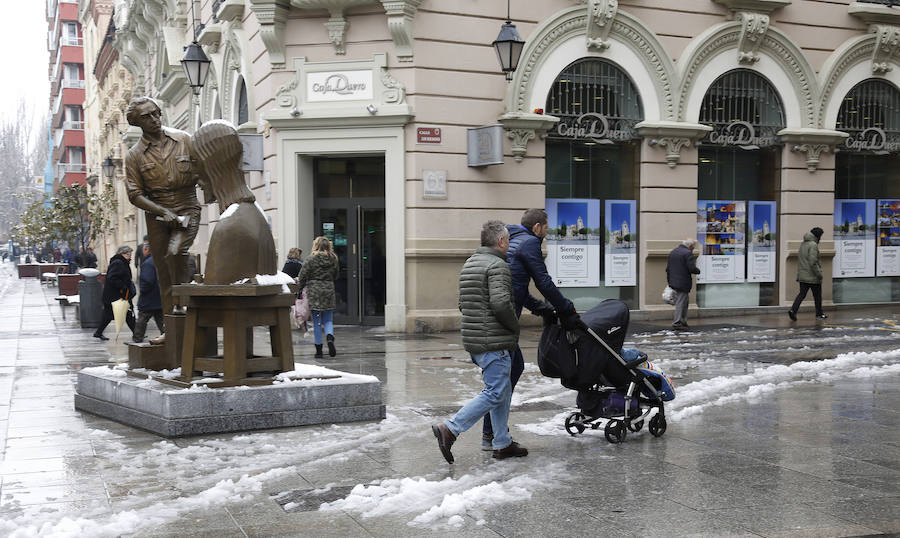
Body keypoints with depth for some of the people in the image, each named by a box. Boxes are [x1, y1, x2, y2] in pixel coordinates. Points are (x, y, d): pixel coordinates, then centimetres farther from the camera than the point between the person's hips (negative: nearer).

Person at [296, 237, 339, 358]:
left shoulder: (312, 259, -8)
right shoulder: (333, 259, 4)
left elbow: (302, 276, -5)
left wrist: (300, 285, 13)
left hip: (314, 293, -3)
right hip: (329, 292, 3)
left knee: (316, 322, 4)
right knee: (328, 320, 12)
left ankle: (318, 349, 5)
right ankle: (330, 337, -17)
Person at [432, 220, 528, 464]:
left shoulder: (469, 264, 18)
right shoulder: (498, 265, -12)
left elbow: (462, 304, 20)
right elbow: (501, 303, -24)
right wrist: (515, 327, -9)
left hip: (473, 340, 10)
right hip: (494, 343, -10)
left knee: (503, 390, 16)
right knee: (495, 393, -7)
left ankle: (503, 443, 18)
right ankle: (449, 429, -12)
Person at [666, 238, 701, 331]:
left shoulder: (672, 252, 13)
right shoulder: (688, 253, -13)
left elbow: (668, 268, 15)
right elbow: (692, 268, -20)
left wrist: (669, 281, 20)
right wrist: (698, 271, 2)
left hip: (674, 282, 8)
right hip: (683, 283, -8)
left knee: (684, 302, 18)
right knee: (680, 303, -3)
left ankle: (683, 322, 21)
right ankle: (677, 323, -1)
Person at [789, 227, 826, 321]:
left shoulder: (803, 244, 11)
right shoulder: (813, 245, -16)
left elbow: (799, 257, 17)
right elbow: (813, 262, -22)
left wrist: (799, 272, 22)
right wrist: (818, 274, -17)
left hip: (802, 275, 7)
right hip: (813, 276, -7)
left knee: (802, 294, 5)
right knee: (817, 295, 9)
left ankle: (793, 310, -12)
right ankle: (819, 313, 21)